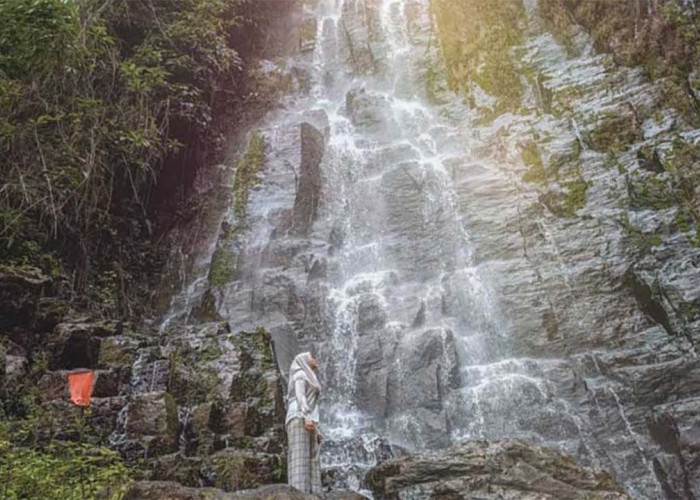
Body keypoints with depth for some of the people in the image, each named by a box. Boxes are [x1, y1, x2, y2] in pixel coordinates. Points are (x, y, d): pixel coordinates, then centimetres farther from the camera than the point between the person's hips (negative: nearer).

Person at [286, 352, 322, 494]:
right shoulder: (300, 374, 2)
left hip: (306, 423, 9)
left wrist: (315, 429, 21)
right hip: (300, 420, -9)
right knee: (300, 459, -18)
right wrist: (307, 418, -25)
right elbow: (300, 396, -13)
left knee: (310, 460, -1)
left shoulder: (309, 383, 31)